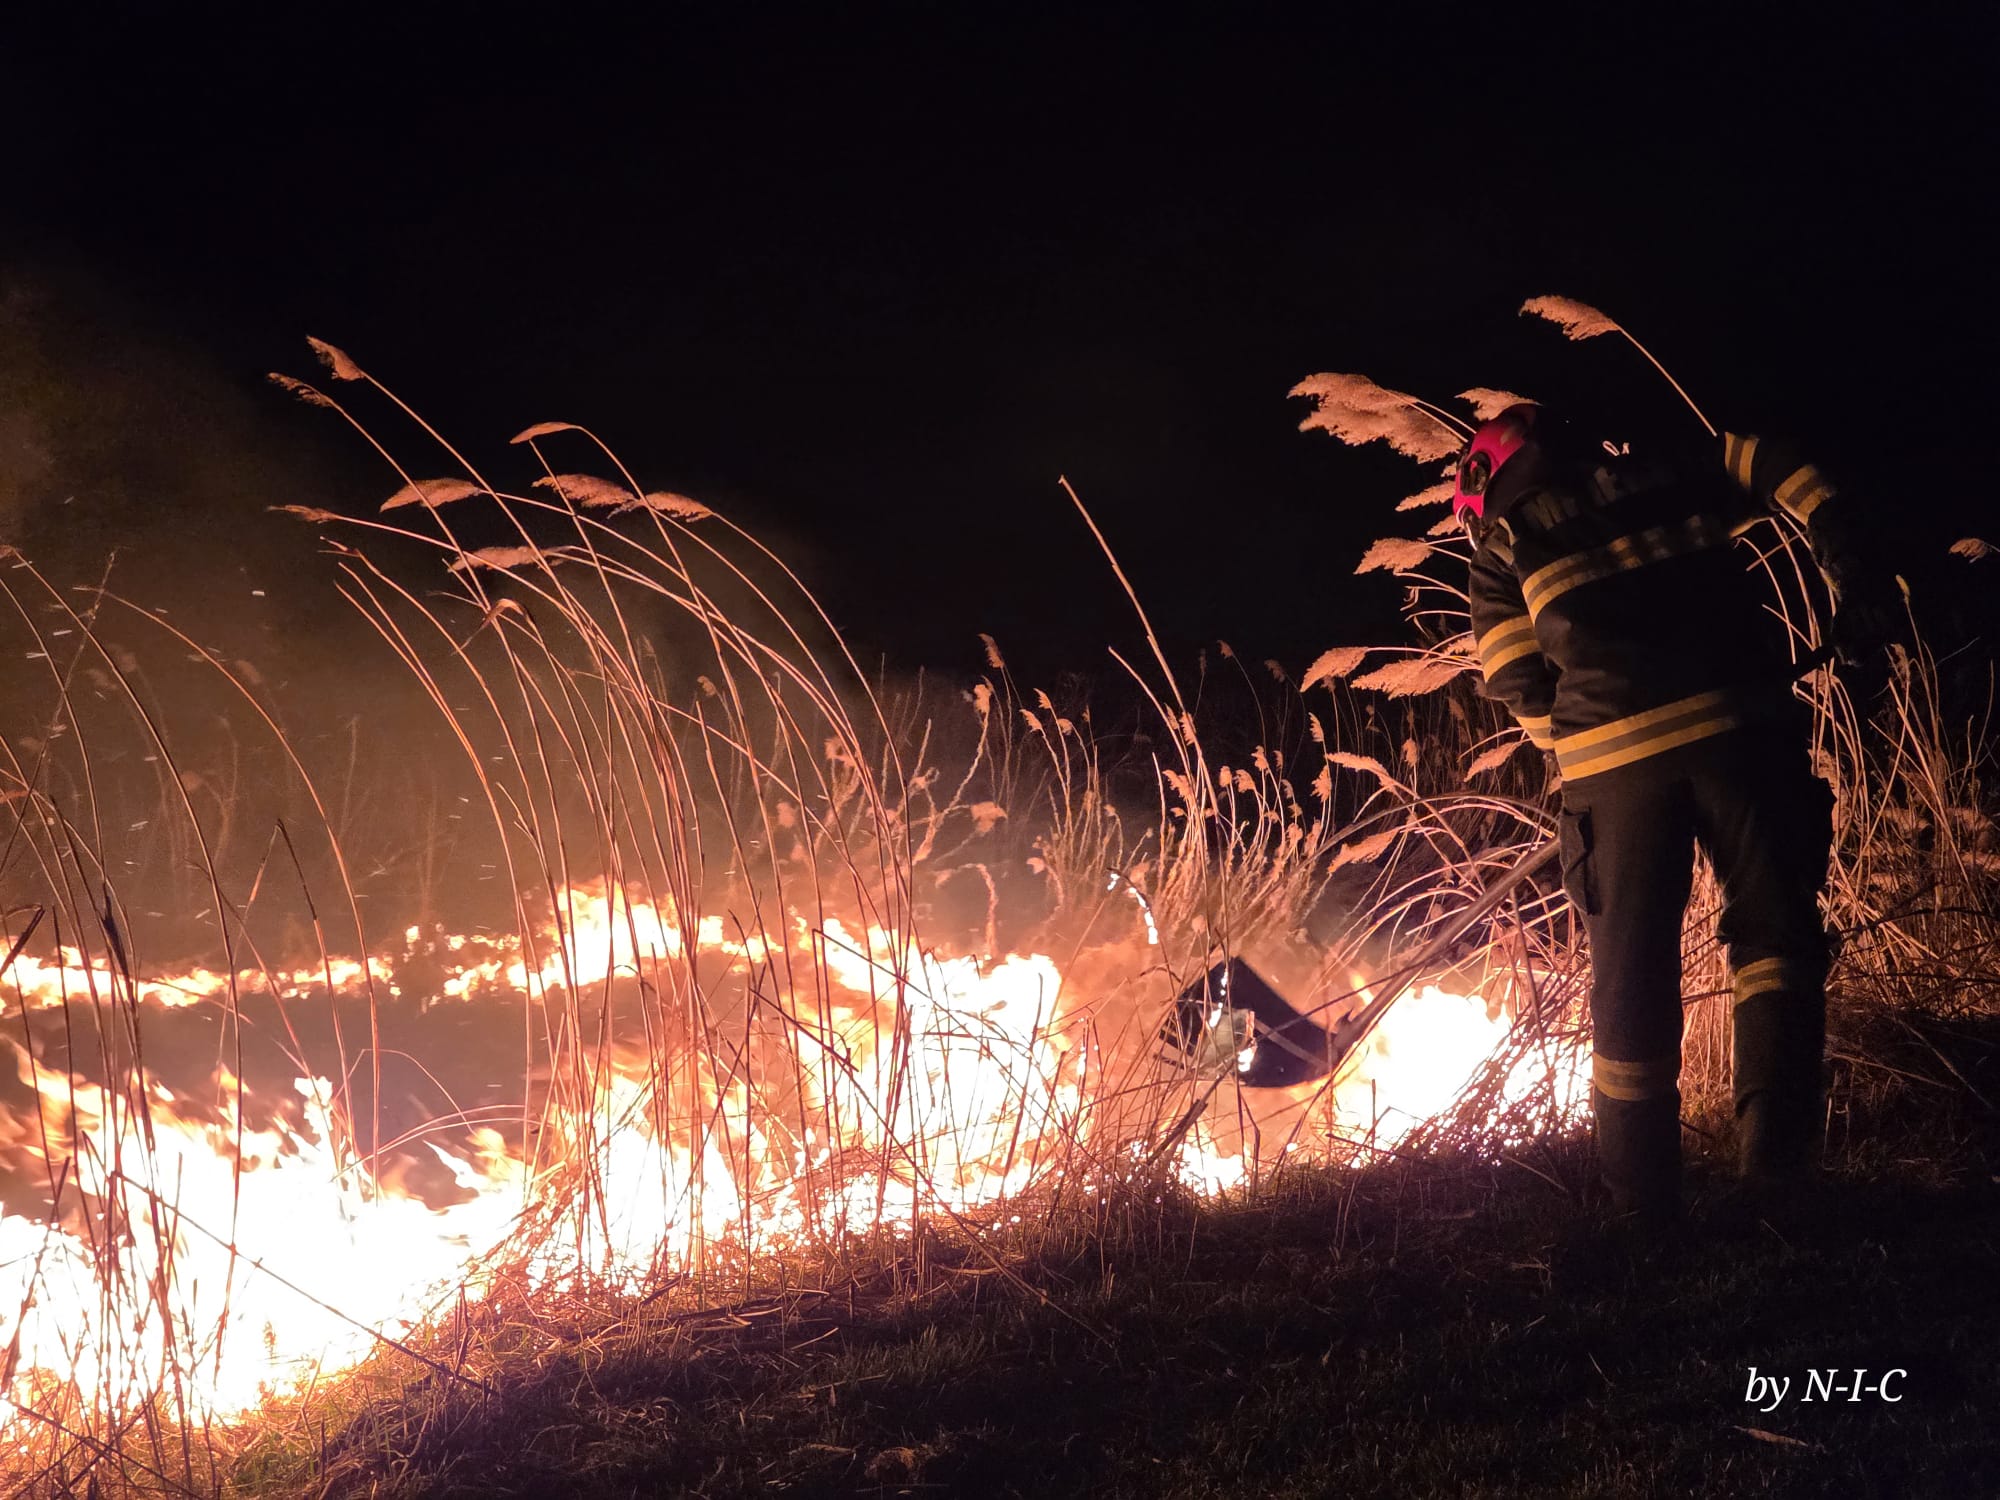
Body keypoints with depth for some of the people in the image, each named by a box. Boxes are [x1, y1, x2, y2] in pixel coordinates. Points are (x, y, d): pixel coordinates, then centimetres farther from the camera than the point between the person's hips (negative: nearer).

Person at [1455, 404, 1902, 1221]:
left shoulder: (1502, 541, 17)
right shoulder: (1665, 478, 22)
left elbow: (1518, 687, 10)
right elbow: (1788, 472, 15)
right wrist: (1851, 571, 11)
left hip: (1612, 759, -1)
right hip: (1742, 723, 1)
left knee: (1631, 980, 7)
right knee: (1776, 930, 12)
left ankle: (1643, 1208, 9)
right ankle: (1775, 1165, 0)